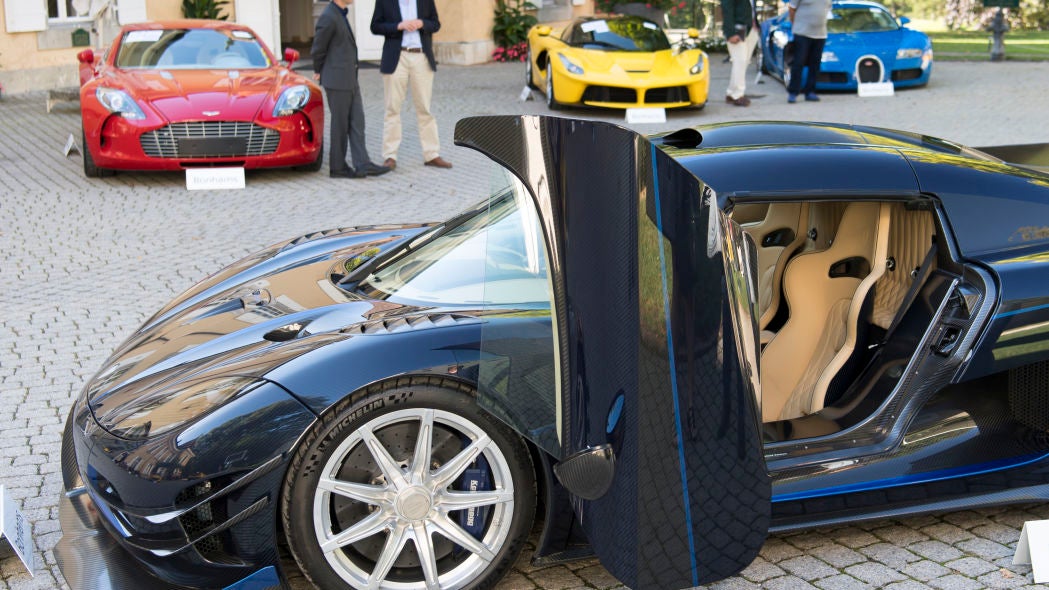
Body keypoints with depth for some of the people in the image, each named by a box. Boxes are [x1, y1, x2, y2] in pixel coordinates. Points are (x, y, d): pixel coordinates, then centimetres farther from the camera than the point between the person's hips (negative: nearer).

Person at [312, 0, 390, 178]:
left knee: (357, 122, 4)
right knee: (340, 124, 0)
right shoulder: (328, 17, -16)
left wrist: (321, 72, 14)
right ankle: (338, 167, 11)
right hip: (337, 81, -9)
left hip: (350, 80, 9)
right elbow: (317, 50, -11)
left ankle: (362, 164, 3)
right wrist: (319, 72, 5)